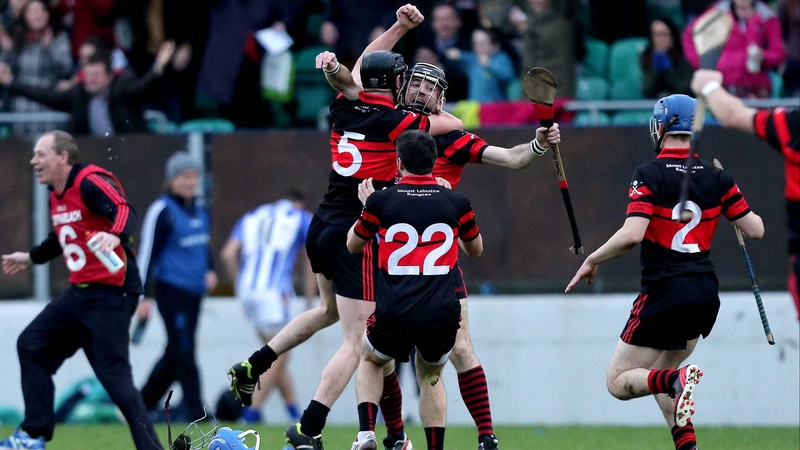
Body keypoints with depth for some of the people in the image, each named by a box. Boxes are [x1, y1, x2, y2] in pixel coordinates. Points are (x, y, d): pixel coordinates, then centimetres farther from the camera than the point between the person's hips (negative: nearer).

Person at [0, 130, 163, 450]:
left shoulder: (91, 182, -16)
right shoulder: (57, 195, 12)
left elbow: (124, 212, -32)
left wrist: (113, 235, -53)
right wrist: (31, 258, 44)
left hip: (110, 294, -10)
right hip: (79, 293, 10)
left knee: (114, 375, -14)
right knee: (32, 345, 13)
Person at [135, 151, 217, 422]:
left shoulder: (199, 211, 14)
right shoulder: (162, 211, -8)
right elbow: (147, 253, -10)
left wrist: (210, 271, 8)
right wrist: (145, 297, -13)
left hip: (194, 292, 8)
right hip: (171, 290, -8)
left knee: (175, 354, 11)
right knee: (183, 352, -9)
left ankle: (143, 404, 22)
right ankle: (195, 412, -9)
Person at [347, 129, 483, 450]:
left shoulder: (381, 201, -1)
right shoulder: (456, 203, 2)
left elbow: (353, 245, 18)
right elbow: (475, 249, 23)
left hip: (393, 315, -1)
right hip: (442, 316, 1)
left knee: (370, 361, 29)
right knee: (430, 378, 27)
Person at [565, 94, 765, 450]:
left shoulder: (649, 175, -10)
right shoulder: (716, 178, 4)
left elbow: (632, 234, -21)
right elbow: (755, 229, 6)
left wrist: (593, 259, -5)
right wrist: (729, 205, 27)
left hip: (664, 292, -6)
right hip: (706, 293, 6)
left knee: (619, 382, 4)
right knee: (658, 377, 23)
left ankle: (677, 380, -26)